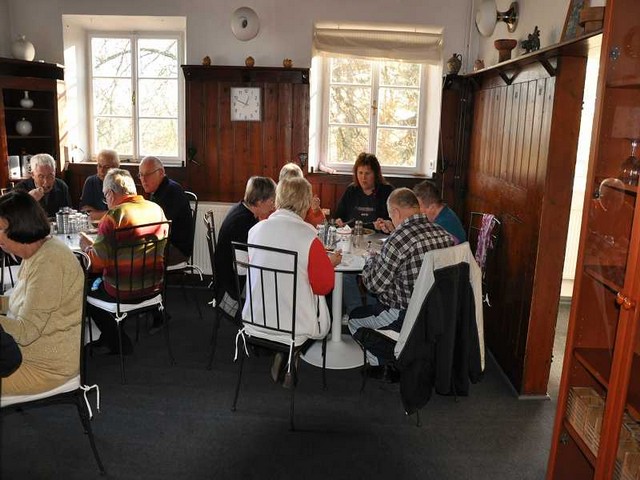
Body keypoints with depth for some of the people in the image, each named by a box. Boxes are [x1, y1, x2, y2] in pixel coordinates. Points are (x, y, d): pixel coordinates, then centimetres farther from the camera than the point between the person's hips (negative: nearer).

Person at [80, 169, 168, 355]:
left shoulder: (114, 216, -20)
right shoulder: (157, 209, 1)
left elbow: (97, 261, -20)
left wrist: (87, 247, 2)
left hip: (124, 291, -7)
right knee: (98, 281, 30)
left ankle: (118, 343, 25)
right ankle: (108, 336, 37)